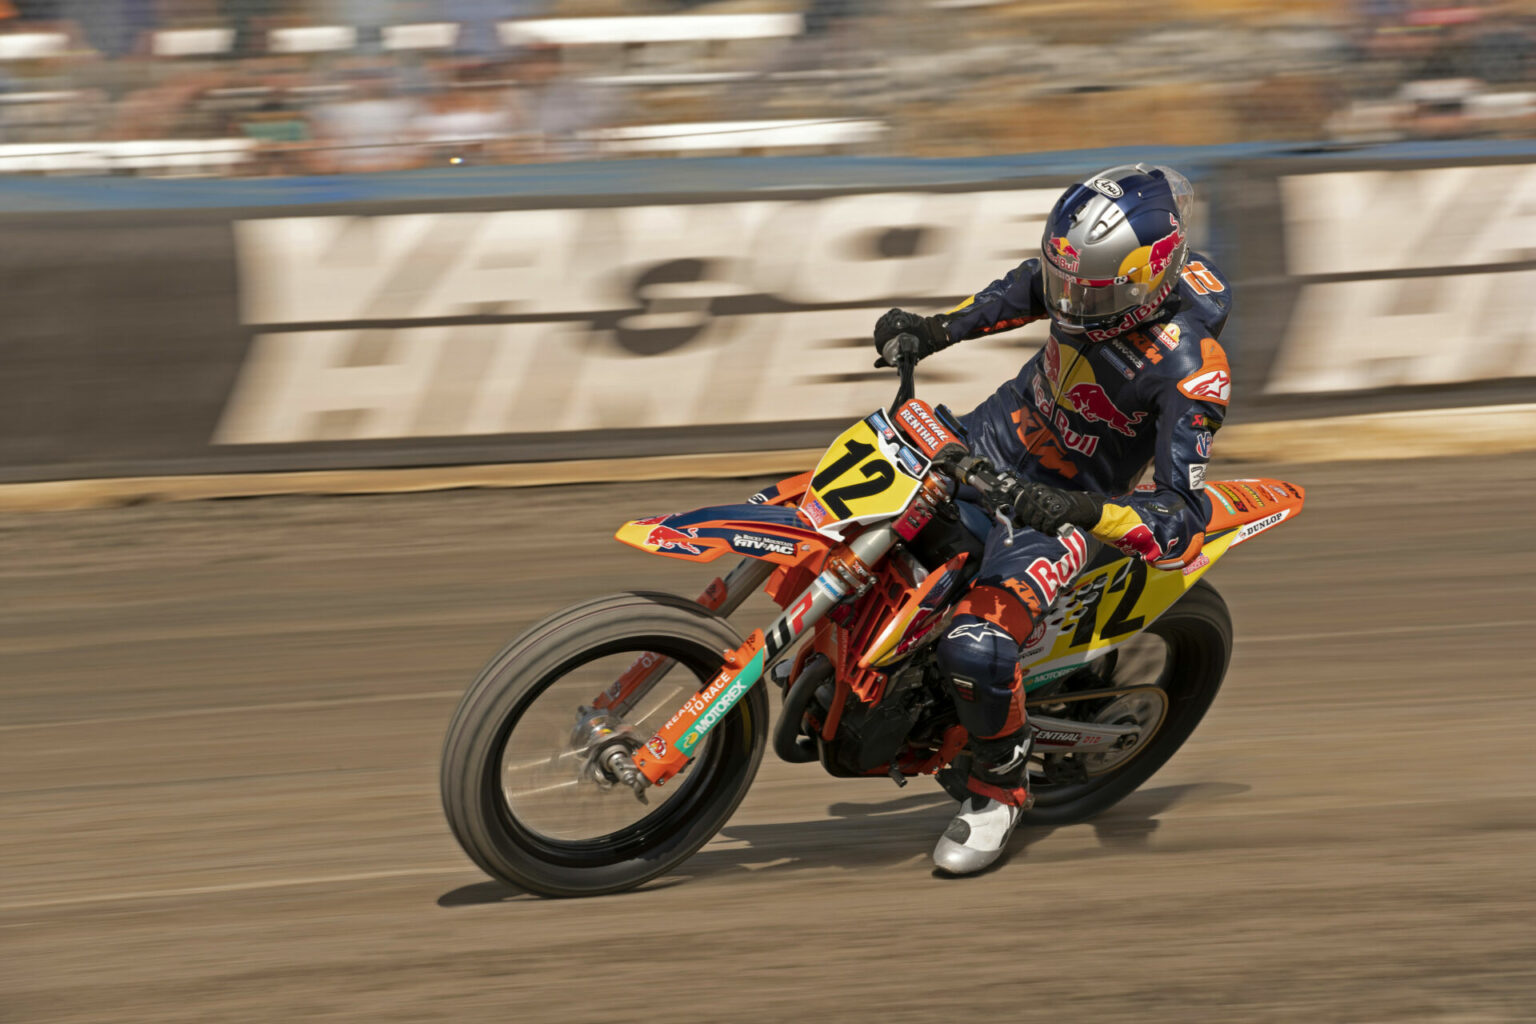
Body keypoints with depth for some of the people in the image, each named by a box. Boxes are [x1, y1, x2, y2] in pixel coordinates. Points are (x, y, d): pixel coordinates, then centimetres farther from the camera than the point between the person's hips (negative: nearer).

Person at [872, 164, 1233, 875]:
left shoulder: (1189, 372, -32)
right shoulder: (1098, 277, -15)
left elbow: (1185, 522, -33)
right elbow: (1030, 288, 11)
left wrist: (1086, 513, -48)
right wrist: (940, 328, -2)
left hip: (1064, 501, -7)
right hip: (995, 431, 7)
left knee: (977, 650, -27)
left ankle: (998, 788, 2)